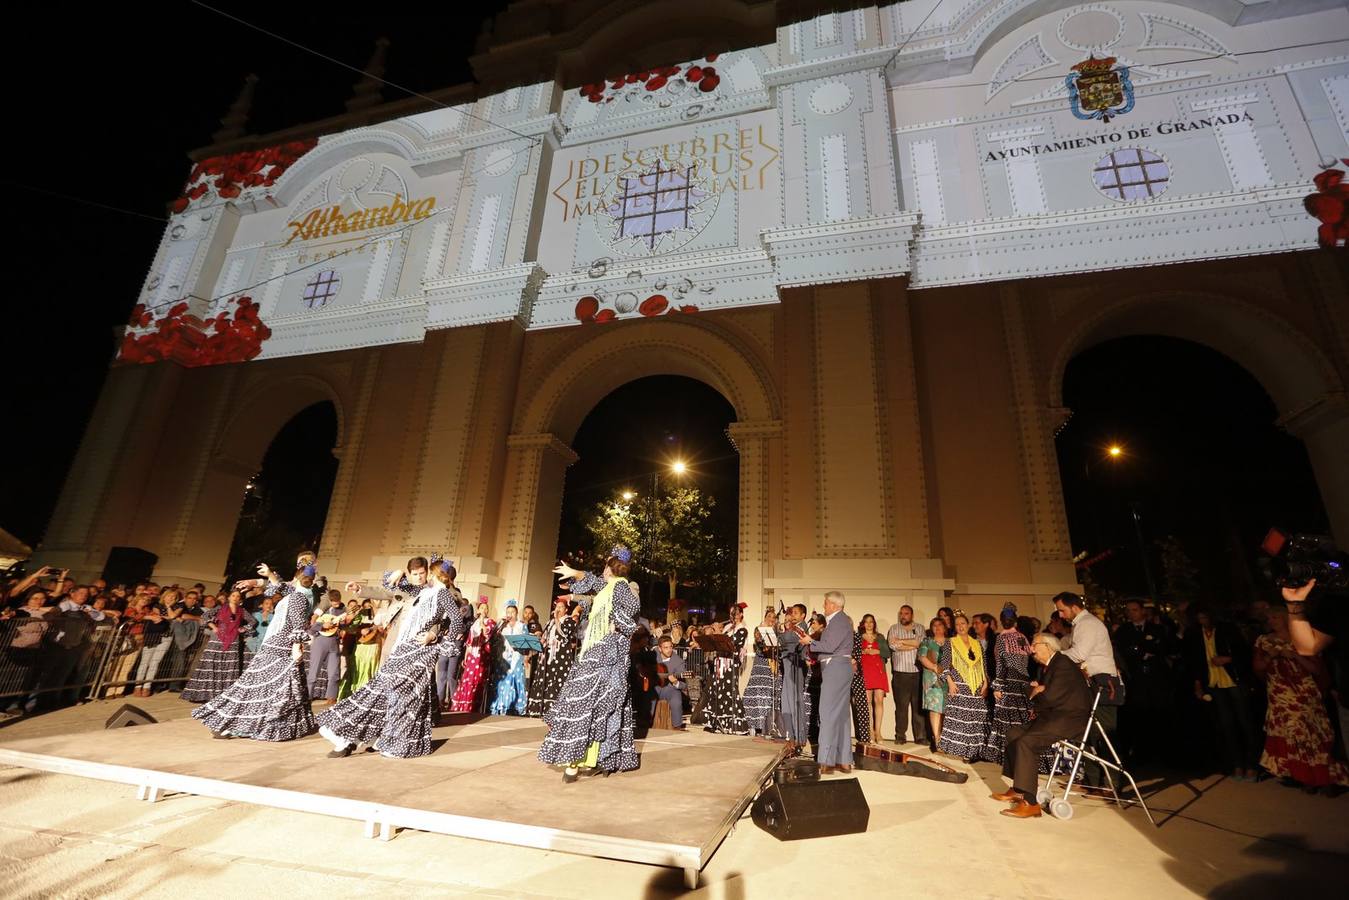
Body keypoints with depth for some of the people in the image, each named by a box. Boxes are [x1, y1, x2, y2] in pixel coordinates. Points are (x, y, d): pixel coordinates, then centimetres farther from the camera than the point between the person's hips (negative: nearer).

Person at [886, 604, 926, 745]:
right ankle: (900, 736, 9)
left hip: (918, 672, 1)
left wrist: (901, 641, -9)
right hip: (900, 673, -1)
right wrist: (913, 645, -7)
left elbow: (921, 642, -9)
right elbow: (892, 645, -9)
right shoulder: (894, 628, 8)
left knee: (919, 705, 2)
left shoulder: (919, 628, 10)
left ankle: (920, 736, 12)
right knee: (901, 705, 0)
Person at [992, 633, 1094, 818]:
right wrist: (1036, 690, -3)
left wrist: (1036, 694, -2)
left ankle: (1030, 802, -20)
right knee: (1014, 733, 6)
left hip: (1070, 718, -11)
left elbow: (1051, 697, -23)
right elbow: (1036, 690, 21)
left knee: (1026, 742, -24)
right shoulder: (1048, 666, 17)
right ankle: (1018, 789, 10)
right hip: (1054, 715, 11)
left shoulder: (1063, 664, -15)